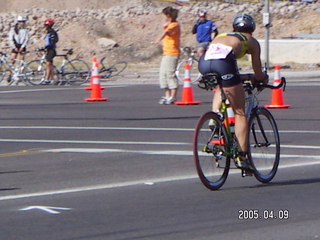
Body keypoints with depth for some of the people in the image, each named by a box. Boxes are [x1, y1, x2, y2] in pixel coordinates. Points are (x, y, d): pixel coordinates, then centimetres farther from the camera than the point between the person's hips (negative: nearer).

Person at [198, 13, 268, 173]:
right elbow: (258, 74, 28)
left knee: (221, 86, 39)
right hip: (223, 62, -4)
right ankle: (242, 156, 3)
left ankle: (215, 114, 18)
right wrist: (264, 78, 52)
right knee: (240, 113, 8)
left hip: (204, 62, 4)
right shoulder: (252, 41, 29)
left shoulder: (221, 36, 39)